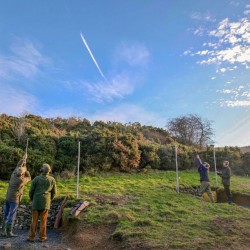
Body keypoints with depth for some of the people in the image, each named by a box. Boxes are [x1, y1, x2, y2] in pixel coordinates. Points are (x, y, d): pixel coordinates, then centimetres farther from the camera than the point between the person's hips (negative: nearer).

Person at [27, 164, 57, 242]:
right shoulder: (52, 179, -2)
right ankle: (42, 237, 15)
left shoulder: (36, 179, -6)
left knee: (34, 220, 9)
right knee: (43, 220, 9)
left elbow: (31, 191, -3)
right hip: (45, 202, 0)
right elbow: (54, 192, 4)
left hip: (36, 202, 0)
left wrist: (32, 199, 17)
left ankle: (31, 237, 14)